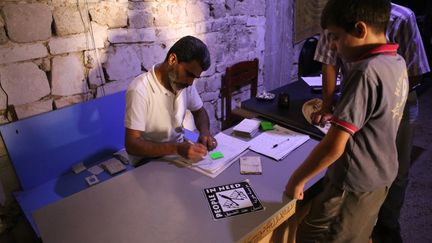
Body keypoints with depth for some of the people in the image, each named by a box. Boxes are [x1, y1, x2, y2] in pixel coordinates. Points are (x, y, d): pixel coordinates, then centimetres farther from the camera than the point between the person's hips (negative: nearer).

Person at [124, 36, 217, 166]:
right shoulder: (140, 90, -25)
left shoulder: (184, 82, -6)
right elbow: (131, 145, -26)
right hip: (149, 159, -6)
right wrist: (177, 149, -37)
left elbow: (199, 111, 11)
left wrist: (205, 131, -11)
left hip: (180, 149, 6)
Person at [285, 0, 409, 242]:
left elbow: (334, 145, -29)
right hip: (380, 177, 9)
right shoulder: (397, 62, 1)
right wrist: (338, 116, 13)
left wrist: (298, 178, -17)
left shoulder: (366, 72, -27)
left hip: (353, 186, -9)